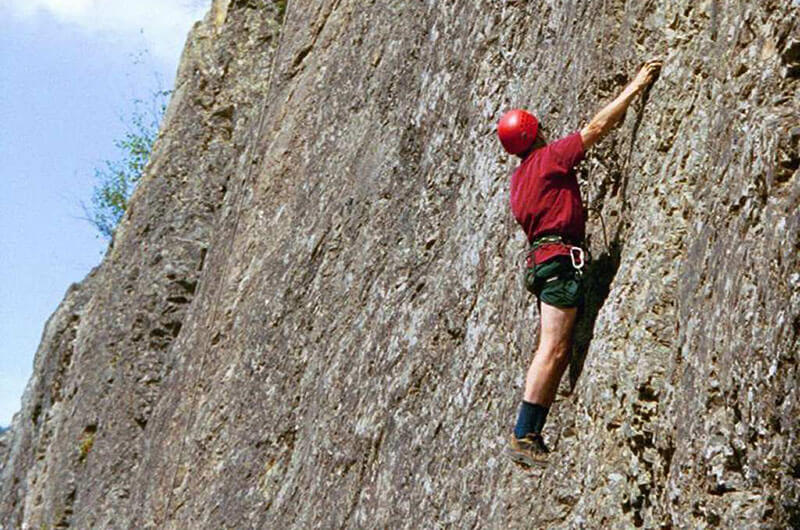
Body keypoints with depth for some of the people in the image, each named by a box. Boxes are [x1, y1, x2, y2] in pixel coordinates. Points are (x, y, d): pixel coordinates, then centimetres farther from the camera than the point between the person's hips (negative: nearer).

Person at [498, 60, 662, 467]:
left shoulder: (519, 177, 20)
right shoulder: (549, 158, -3)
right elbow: (597, 127, -3)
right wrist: (635, 86, 4)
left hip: (540, 258, 9)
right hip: (561, 257, -9)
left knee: (556, 353, 8)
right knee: (552, 351, -13)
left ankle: (532, 436, 5)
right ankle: (523, 435, -17)